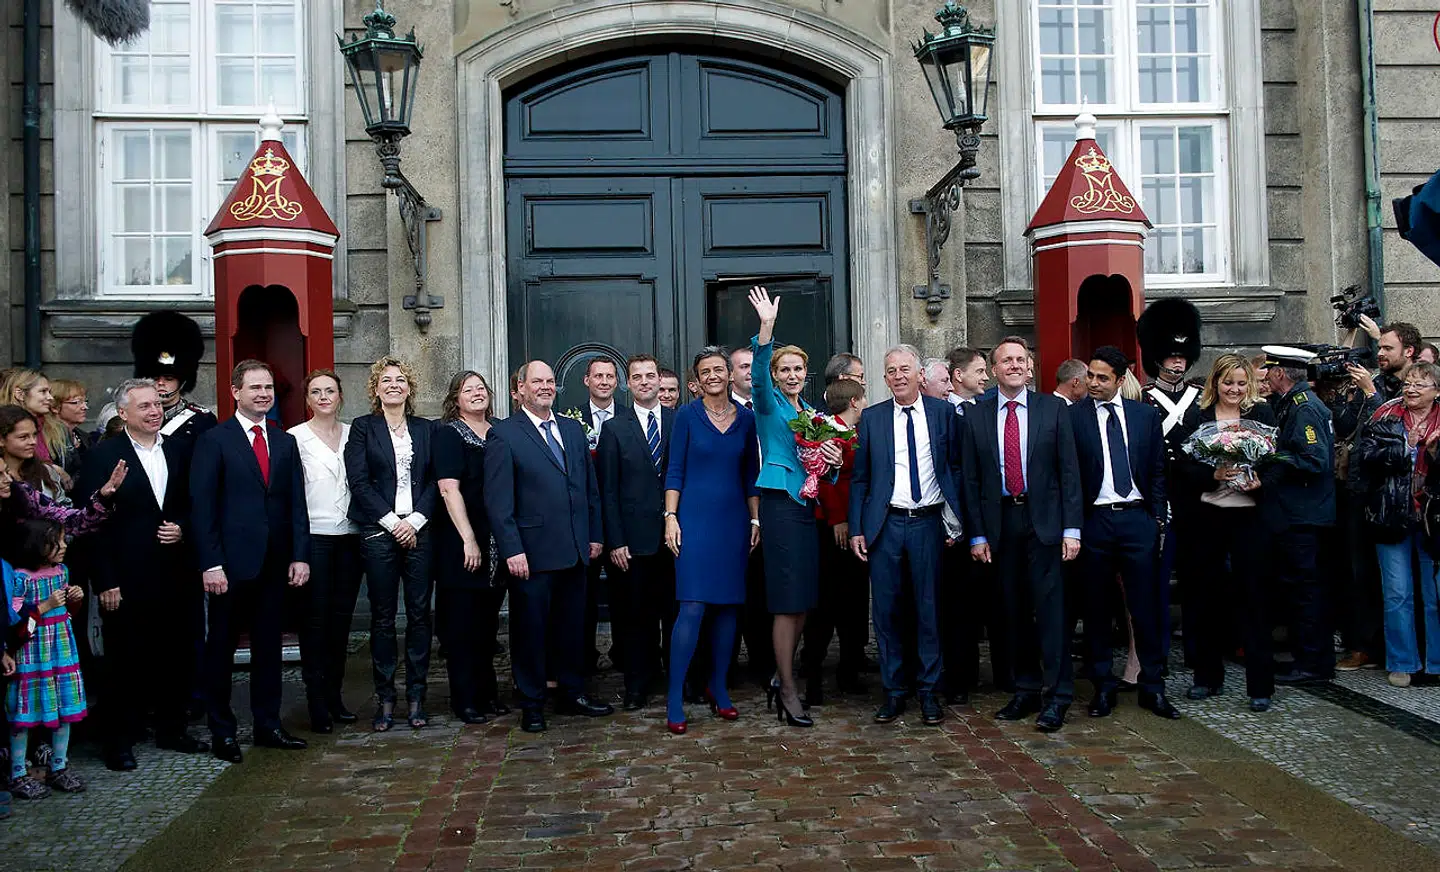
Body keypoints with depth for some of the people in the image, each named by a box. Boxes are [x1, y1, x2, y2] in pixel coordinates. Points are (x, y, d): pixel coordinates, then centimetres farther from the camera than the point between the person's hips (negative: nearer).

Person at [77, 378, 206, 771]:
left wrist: (182, 528, -5)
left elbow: (192, 505, 18)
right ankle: (119, 741, 17)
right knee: (124, 661, 5)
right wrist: (105, 581, -12)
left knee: (177, 657, 10)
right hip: (127, 579, -4)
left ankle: (172, 729, 25)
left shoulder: (177, 452, 10)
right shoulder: (104, 455, -5)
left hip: (175, 574, 5)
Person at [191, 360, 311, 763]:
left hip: (275, 563, 4)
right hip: (231, 562, -4)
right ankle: (221, 731, 16)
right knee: (221, 647, 6)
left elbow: (297, 503, 10)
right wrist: (210, 563, -13)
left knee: (268, 646, 11)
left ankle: (268, 725, 21)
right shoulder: (213, 440, -3)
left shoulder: (285, 442, 11)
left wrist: (300, 555, 2)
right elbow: (202, 506, -7)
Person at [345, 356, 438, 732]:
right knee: (382, 617, 2)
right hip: (379, 532, -2)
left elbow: (434, 480, 6)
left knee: (420, 613, 2)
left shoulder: (425, 429, 12)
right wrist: (392, 521, -10)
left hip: (419, 531, 2)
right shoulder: (363, 427, 5)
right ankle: (385, 698, 10)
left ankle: (416, 696, 10)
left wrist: (415, 520, -7)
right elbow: (358, 482, -3)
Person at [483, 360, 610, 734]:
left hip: (575, 550, 5)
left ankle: (572, 693, 28)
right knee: (530, 629, 5)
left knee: (571, 626, 15)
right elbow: (498, 500, -10)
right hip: (532, 552, -5)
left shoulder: (573, 429, 13)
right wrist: (512, 549, -15)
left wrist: (595, 535, 10)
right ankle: (532, 704, 17)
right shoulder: (503, 434, -5)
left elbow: (590, 487, 15)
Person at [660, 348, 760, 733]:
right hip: (695, 517, -4)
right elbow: (674, 471, -1)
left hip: (734, 520, 4)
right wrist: (671, 517, -8)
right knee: (693, 607, -10)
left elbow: (751, 474, 13)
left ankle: (719, 688, 20)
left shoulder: (745, 418, 9)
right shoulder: (687, 416, 0)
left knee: (728, 606, 7)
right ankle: (675, 698, -4)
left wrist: (755, 519, 8)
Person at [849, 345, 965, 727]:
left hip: (928, 523, -1)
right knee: (887, 609, 4)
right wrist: (857, 529, 1)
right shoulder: (871, 418, 6)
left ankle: (929, 691, 15)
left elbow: (956, 467, 7)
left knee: (928, 609, 4)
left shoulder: (943, 412, 5)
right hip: (885, 524, 1)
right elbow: (859, 478, 7)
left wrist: (955, 518, -1)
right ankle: (894, 691, 15)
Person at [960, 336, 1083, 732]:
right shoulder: (976, 417, 6)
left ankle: (1056, 695, 3)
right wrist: (977, 534, 2)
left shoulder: (1053, 409, 2)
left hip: (1044, 519, -2)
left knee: (1049, 606, -4)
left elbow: (1069, 469, 0)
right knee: (1014, 609, 8)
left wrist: (1071, 528, -6)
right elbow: (971, 480, 6)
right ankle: (1025, 689, 19)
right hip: (1001, 523, 2)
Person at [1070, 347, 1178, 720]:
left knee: (1145, 605, 3)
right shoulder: (1072, 416, 0)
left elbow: (1158, 469, 11)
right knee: (1096, 606, 6)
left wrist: (1157, 517, 4)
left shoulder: (1146, 415, 8)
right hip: (1094, 520, -1)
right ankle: (1103, 686, 16)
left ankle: (1152, 686, 13)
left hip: (1137, 518, 1)